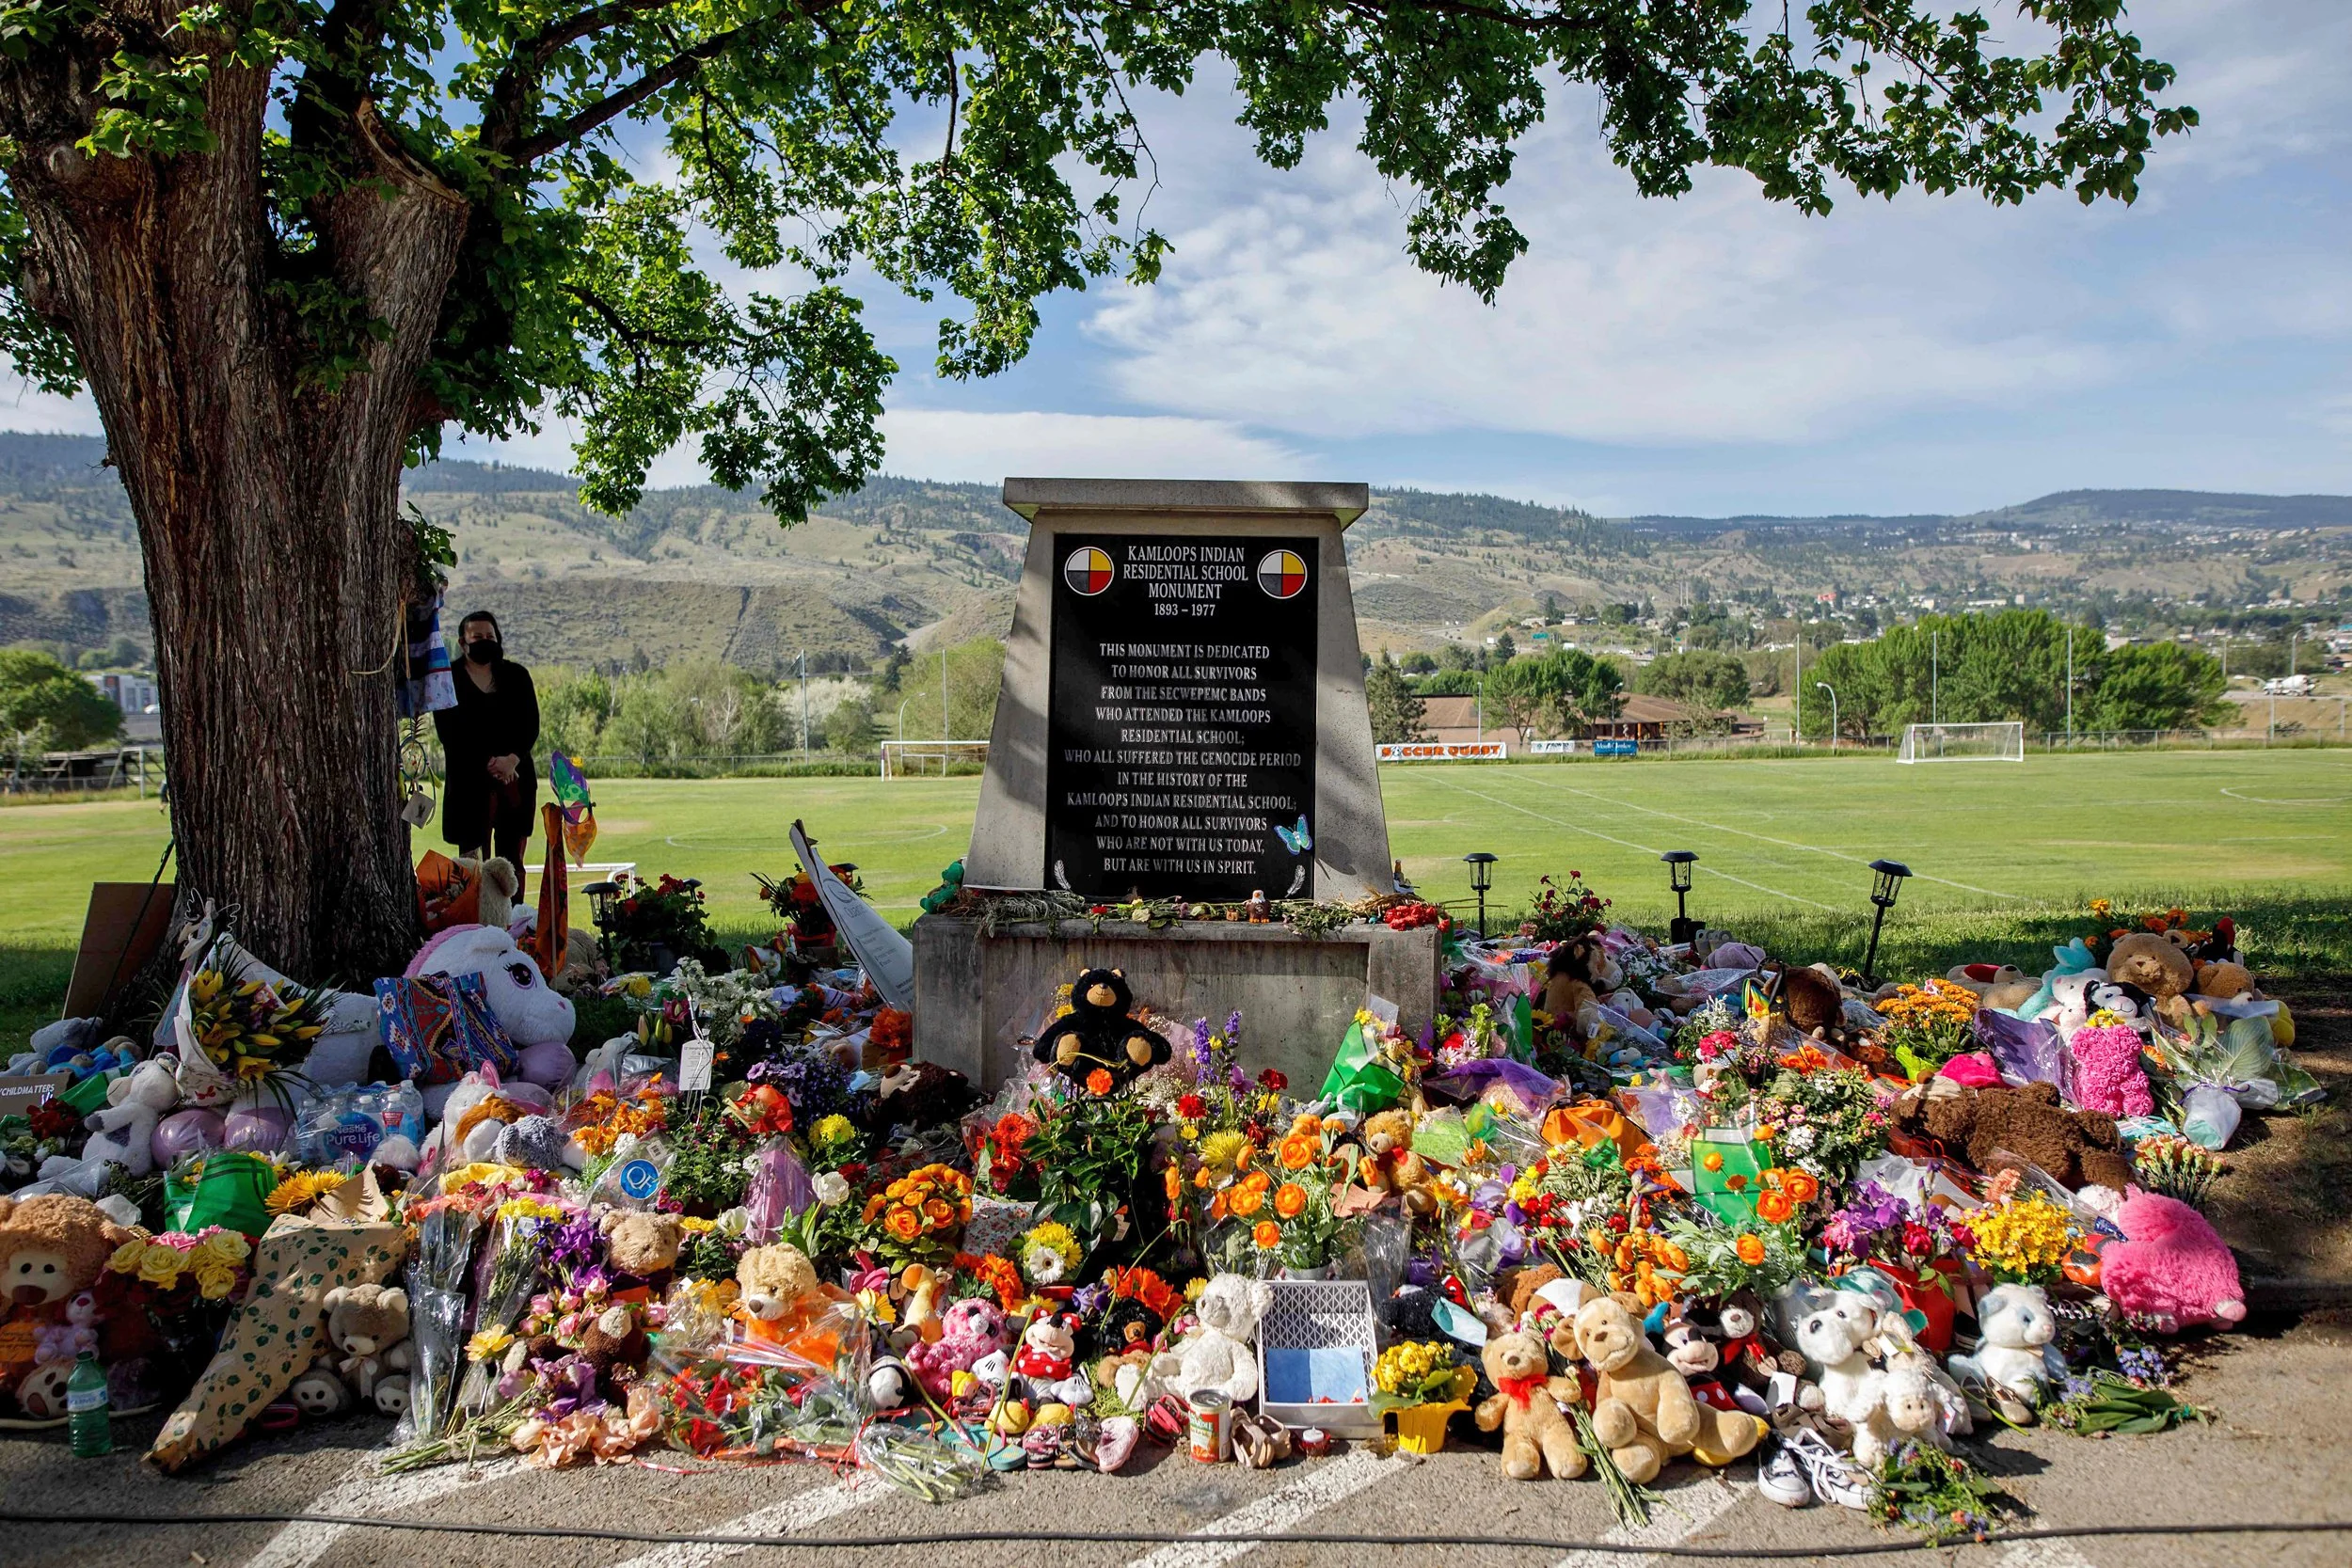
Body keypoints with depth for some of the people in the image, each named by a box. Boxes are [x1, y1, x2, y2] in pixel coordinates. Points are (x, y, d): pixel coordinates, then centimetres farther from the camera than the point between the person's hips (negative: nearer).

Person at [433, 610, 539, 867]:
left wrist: (513, 759, -14)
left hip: (516, 778, 3)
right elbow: (449, 733, -4)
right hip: (470, 781, -2)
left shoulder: (516, 675, 11)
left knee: (512, 860, 3)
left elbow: (531, 724, 3)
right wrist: (487, 764, -14)